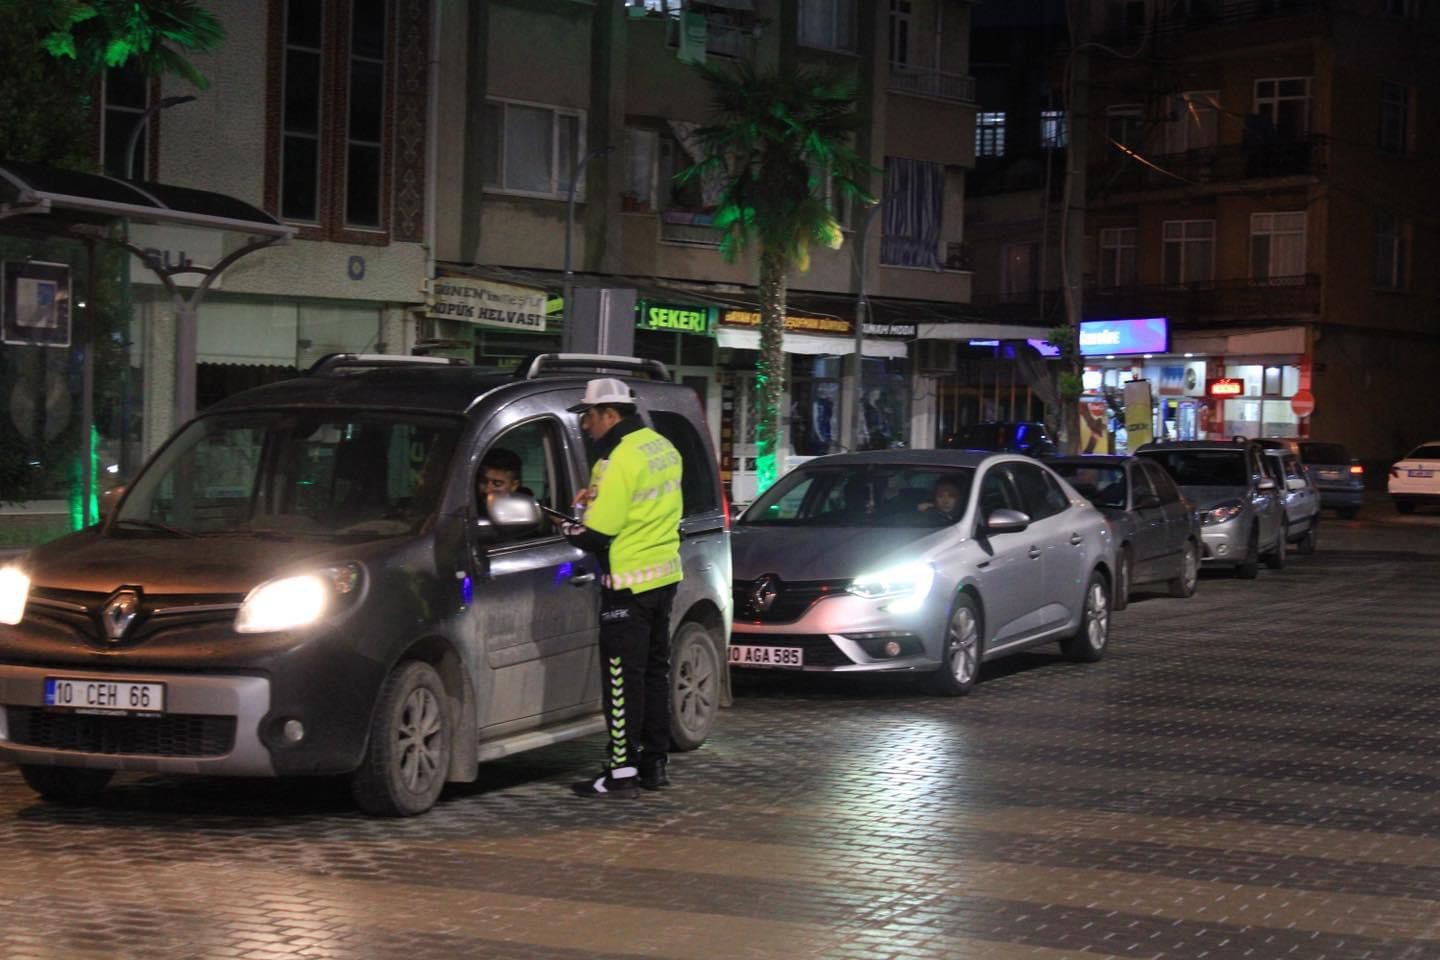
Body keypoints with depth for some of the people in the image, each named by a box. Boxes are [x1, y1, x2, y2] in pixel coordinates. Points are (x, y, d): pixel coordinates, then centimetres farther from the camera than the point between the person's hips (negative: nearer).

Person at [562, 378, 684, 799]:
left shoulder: (621, 459, -19)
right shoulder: (662, 447, 10)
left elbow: (597, 533, -21)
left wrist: (565, 528, -1)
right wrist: (599, 500, 7)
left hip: (630, 582, -9)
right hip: (665, 573, 9)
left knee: (623, 679, -4)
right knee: (654, 670, 16)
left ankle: (623, 772, -2)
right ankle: (655, 763, 22)